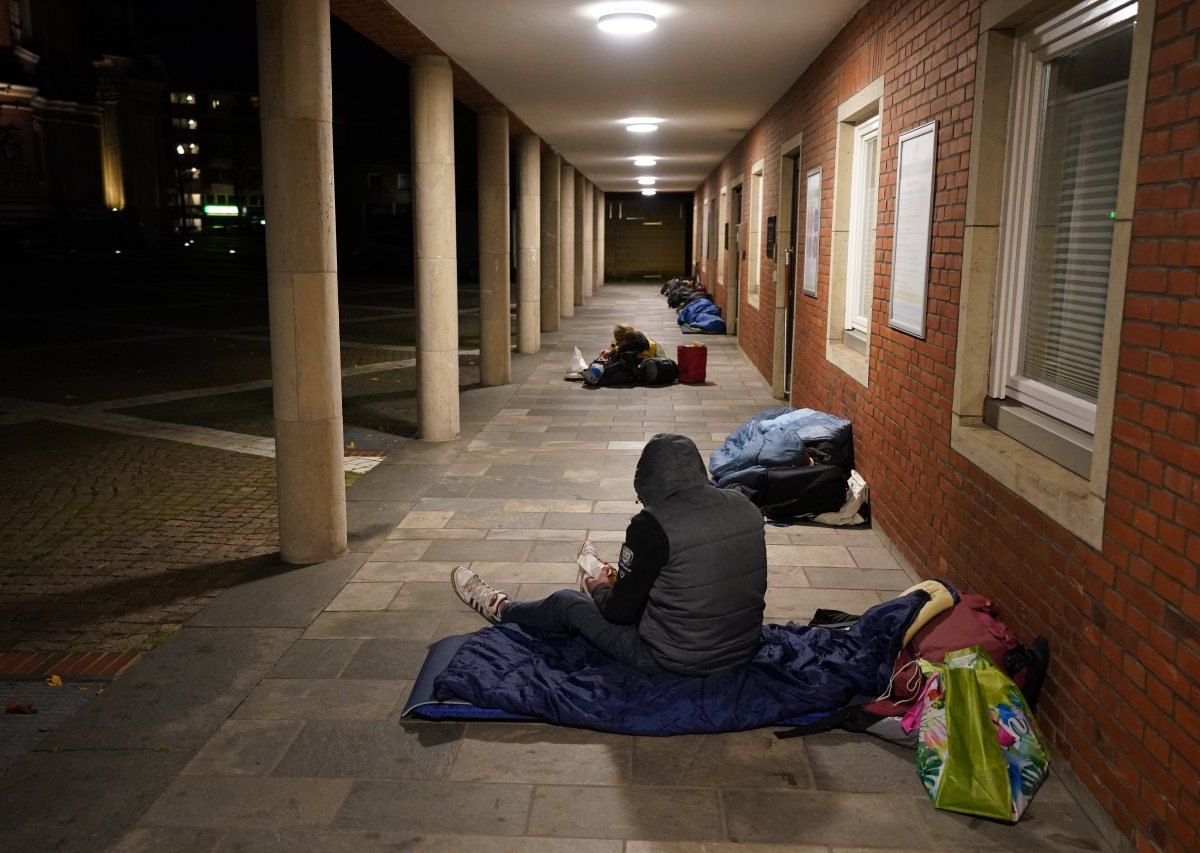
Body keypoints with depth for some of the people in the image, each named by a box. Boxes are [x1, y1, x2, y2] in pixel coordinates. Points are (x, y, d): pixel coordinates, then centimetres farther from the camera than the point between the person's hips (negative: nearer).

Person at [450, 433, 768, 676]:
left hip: (675, 663, -6)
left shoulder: (653, 525, -22)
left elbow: (620, 611, -13)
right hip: (744, 651, 6)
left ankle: (501, 609, 45)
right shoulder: (747, 508, -3)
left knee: (566, 603, 15)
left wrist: (600, 588, 11)